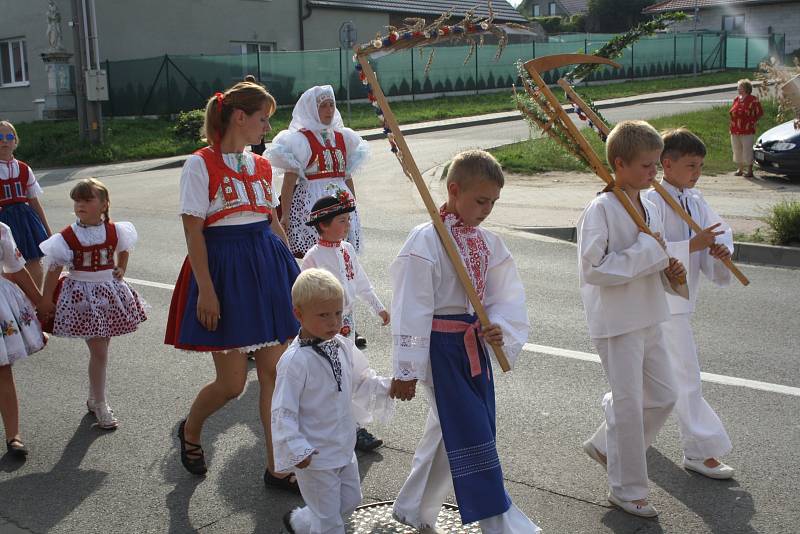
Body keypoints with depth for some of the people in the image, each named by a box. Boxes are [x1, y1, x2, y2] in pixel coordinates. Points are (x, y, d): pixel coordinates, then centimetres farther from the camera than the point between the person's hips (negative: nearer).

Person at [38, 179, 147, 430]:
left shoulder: (114, 231, -2)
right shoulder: (67, 237, -12)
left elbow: (123, 251, 20)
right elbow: (53, 271, -6)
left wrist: (120, 271, 6)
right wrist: (46, 302, -4)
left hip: (109, 292, 4)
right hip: (81, 297, -4)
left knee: (101, 347, 13)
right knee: (99, 350, -4)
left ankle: (94, 398, 31)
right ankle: (100, 404, 11)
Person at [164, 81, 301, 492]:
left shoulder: (260, 165, 11)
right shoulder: (200, 165, -8)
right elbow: (193, 231, -12)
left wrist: (292, 270, 17)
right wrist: (206, 289, -17)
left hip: (268, 265, 6)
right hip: (225, 268, -6)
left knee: (275, 372, 6)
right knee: (232, 383, 0)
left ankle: (277, 466, 17)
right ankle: (190, 430, 33)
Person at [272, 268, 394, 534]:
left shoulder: (342, 346, -2)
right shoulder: (295, 360, -25)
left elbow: (360, 382, 11)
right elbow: (283, 410, -22)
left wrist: (388, 387, -4)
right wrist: (297, 451, -25)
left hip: (344, 448, 8)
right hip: (315, 456, -7)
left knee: (350, 501, 24)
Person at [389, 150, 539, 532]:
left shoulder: (487, 242, 6)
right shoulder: (425, 240, -16)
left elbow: (506, 295, 8)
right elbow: (411, 310, -16)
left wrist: (500, 328, -14)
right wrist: (406, 370, -14)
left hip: (473, 345, 8)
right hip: (440, 347, -8)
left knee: (447, 429, 16)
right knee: (472, 435, -5)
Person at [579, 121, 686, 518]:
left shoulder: (649, 207, 9)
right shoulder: (601, 209, -17)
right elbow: (593, 269, -24)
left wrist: (668, 271, -1)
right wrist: (646, 251, -22)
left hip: (648, 318, 8)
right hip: (616, 321, -8)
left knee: (662, 396, 16)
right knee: (629, 404, 2)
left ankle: (604, 445, 36)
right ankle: (627, 490, 19)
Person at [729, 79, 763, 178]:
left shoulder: (753, 100, -8)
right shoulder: (736, 100, 11)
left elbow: (760, 113, -4)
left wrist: (752, 121, -1)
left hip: (747, 131, -7)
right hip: (735, 131, 7)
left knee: (747, 151, -4)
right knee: (737, 151, 12)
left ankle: (750, 171, 4)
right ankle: (740, 169, 25)